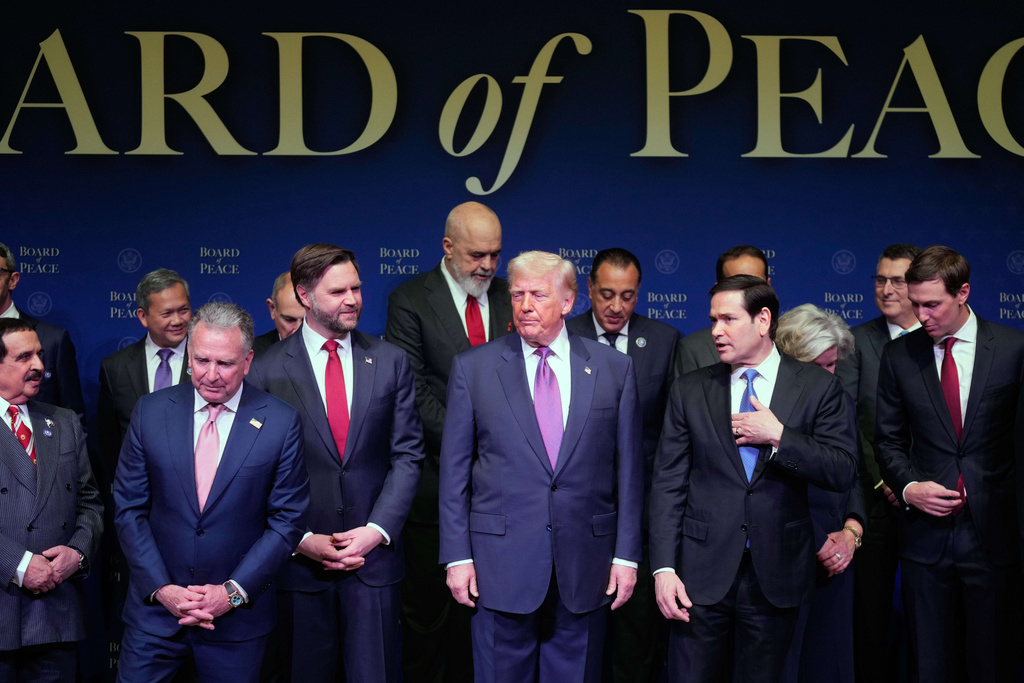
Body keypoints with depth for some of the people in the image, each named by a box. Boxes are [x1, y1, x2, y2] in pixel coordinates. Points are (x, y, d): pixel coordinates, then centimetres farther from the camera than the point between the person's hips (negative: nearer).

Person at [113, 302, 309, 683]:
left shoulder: (281, 422, -5)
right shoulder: (150, 412, 0)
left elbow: (287, 520, -4)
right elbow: (128, 508, 2)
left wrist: (234, 591, -10)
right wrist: (161, 588, -8)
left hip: (237, 616, -1)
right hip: (155, 608, 1)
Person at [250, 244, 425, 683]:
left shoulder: (390, 362, 5)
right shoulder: (267, 371, -1)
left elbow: (408, 455, 3)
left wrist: (376, 530, -8)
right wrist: (301, 540, -9)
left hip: (374, 554, 1)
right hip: (301, 560, -1)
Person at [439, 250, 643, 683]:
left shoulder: (613, 368, 4)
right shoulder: (473, 368, 2)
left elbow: (628, 468, 5)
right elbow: (454, 469, 2)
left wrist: (626, 554, 1)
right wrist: (457, 555, -2)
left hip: (584, 563, 1)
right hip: (502, 561, -1)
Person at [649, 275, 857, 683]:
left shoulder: (818, 388, 2)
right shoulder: (690, 391, 5)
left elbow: (843, 473, -4)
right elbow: (668, 484, 2)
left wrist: (778, 435, -15)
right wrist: (664, 568, -5)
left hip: (776, 575, 0)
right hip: (701, 575, 1)